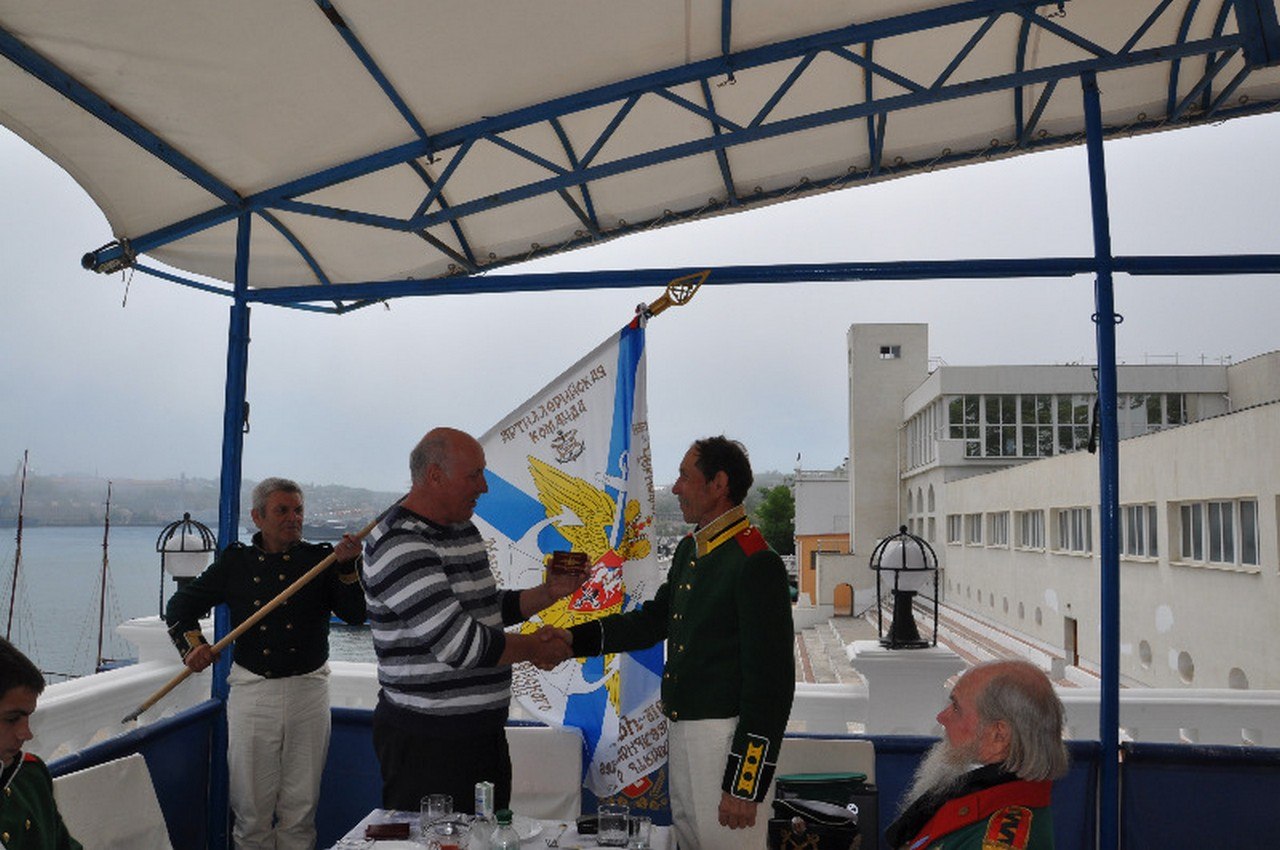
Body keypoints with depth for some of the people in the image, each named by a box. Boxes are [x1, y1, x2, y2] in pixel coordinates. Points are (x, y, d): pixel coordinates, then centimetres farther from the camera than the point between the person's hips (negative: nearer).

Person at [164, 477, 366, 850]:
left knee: (300, 808, 9)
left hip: (308, 693, 0)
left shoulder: (320, 559, 3)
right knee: (251, 808, 8)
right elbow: (180, 605, 13)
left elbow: (355, 614, -7)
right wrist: (192, 644, -5)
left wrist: (347, 568, -20)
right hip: (252, 691, 0)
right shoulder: (235, 562, 5)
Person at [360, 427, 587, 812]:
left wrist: (548, 592, 4)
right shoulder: (398, 547, -19)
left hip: (485, 731, 9)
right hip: (425, 740, -9)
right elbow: (458, 642, -24)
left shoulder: (463, 528, 11)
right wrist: (534, 648, -10)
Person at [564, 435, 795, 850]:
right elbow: (654, 619, 19)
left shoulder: (757, 563, -19)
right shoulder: (689, 549, 9)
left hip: (728, 736, -9)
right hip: (680, 731, 9)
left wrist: (745, 785, -19)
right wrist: (572, 639, 9)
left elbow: (771, 680, -20)